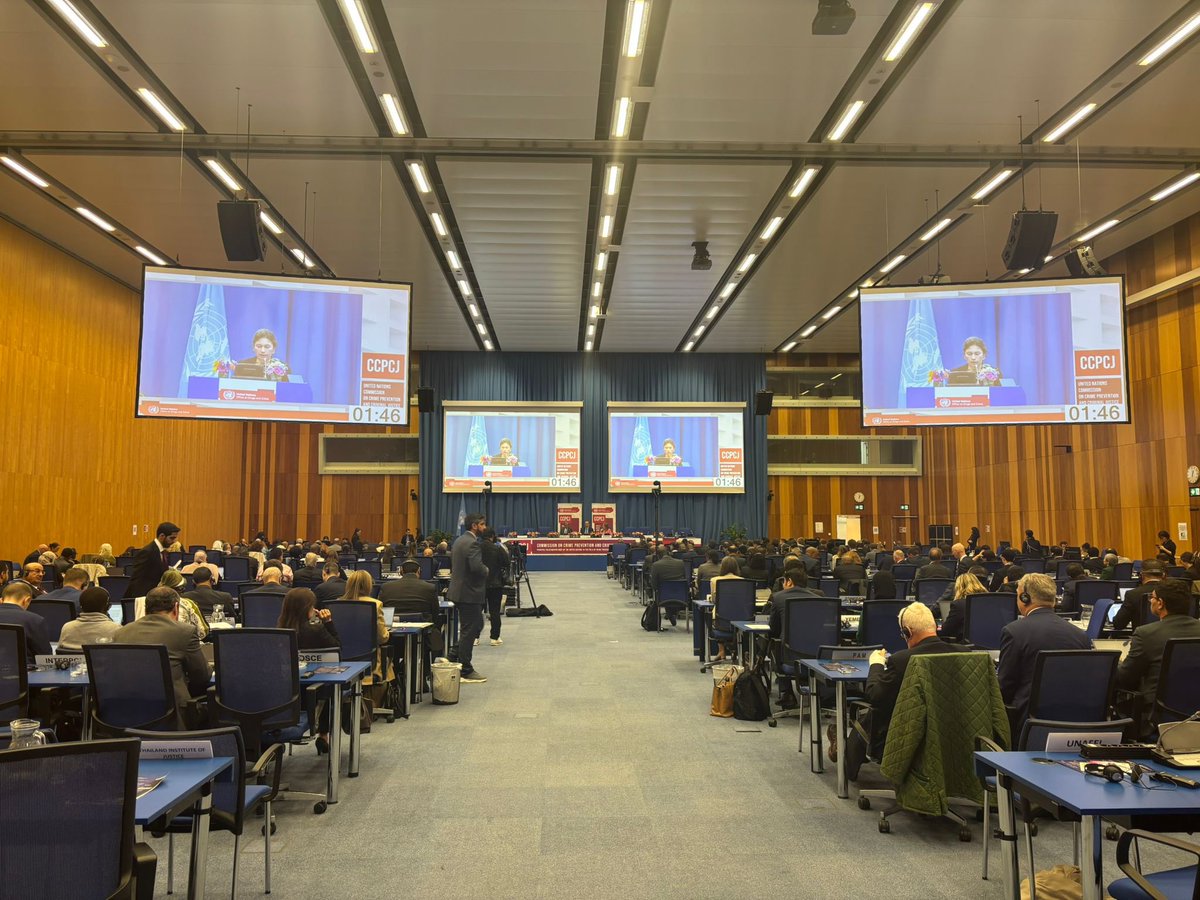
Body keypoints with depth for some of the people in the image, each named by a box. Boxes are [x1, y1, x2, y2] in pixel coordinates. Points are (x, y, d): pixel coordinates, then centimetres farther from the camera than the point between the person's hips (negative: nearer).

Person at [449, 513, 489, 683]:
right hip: (468, 593, -10)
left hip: (459, 590, 10)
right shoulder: (472, 543, -19)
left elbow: (452, 565, 20)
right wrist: (486, 570, -9)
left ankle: (458, 661, 26)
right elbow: (477, 567, -28)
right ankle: (465, 672, 6)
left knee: (477, 624, 21)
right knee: (469, 631, -2)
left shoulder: (459, 540, 13)